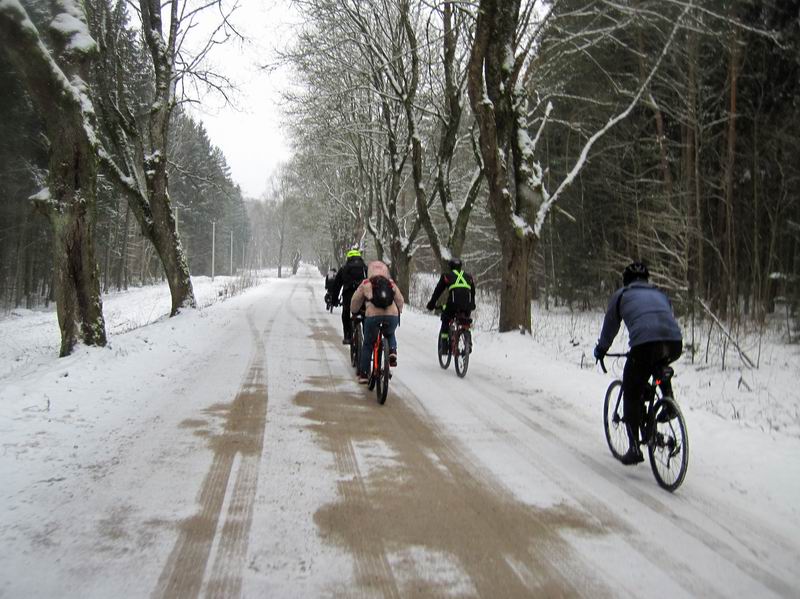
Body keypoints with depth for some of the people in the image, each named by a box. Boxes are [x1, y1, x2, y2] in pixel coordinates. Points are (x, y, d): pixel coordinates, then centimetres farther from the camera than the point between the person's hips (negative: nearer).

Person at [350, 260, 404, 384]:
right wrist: (399, 311, 45)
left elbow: (354, 302, 20)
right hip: (392, 316, 2)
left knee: (368, 345, 18)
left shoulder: (365, 285, 12)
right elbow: (400, 301, 24)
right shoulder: (392, 284, 18)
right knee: (390, 335, 36)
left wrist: (354, 312, 41)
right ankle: (392, 352, 8)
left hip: (373, 316, -2)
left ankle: (363, 374, 19)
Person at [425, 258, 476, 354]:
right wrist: (472, 305, 50)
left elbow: (438, 291, 21)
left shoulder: (446, 275, 19)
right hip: (467, 305, 2)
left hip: (453, 303, -2)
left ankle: (443, 347, 11)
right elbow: (473, 292, 36)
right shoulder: (468, 276, 27)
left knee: (445, 322, 19)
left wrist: (431, 304, 31)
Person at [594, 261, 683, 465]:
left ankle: (635, 448, 3)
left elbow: (610, 326, 27)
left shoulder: (622, 295, 23)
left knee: (632, 394, 8)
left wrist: (600, 350, 43)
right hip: (675, 343, 4)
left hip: (645, 343, -4)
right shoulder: (660, 294, 34)